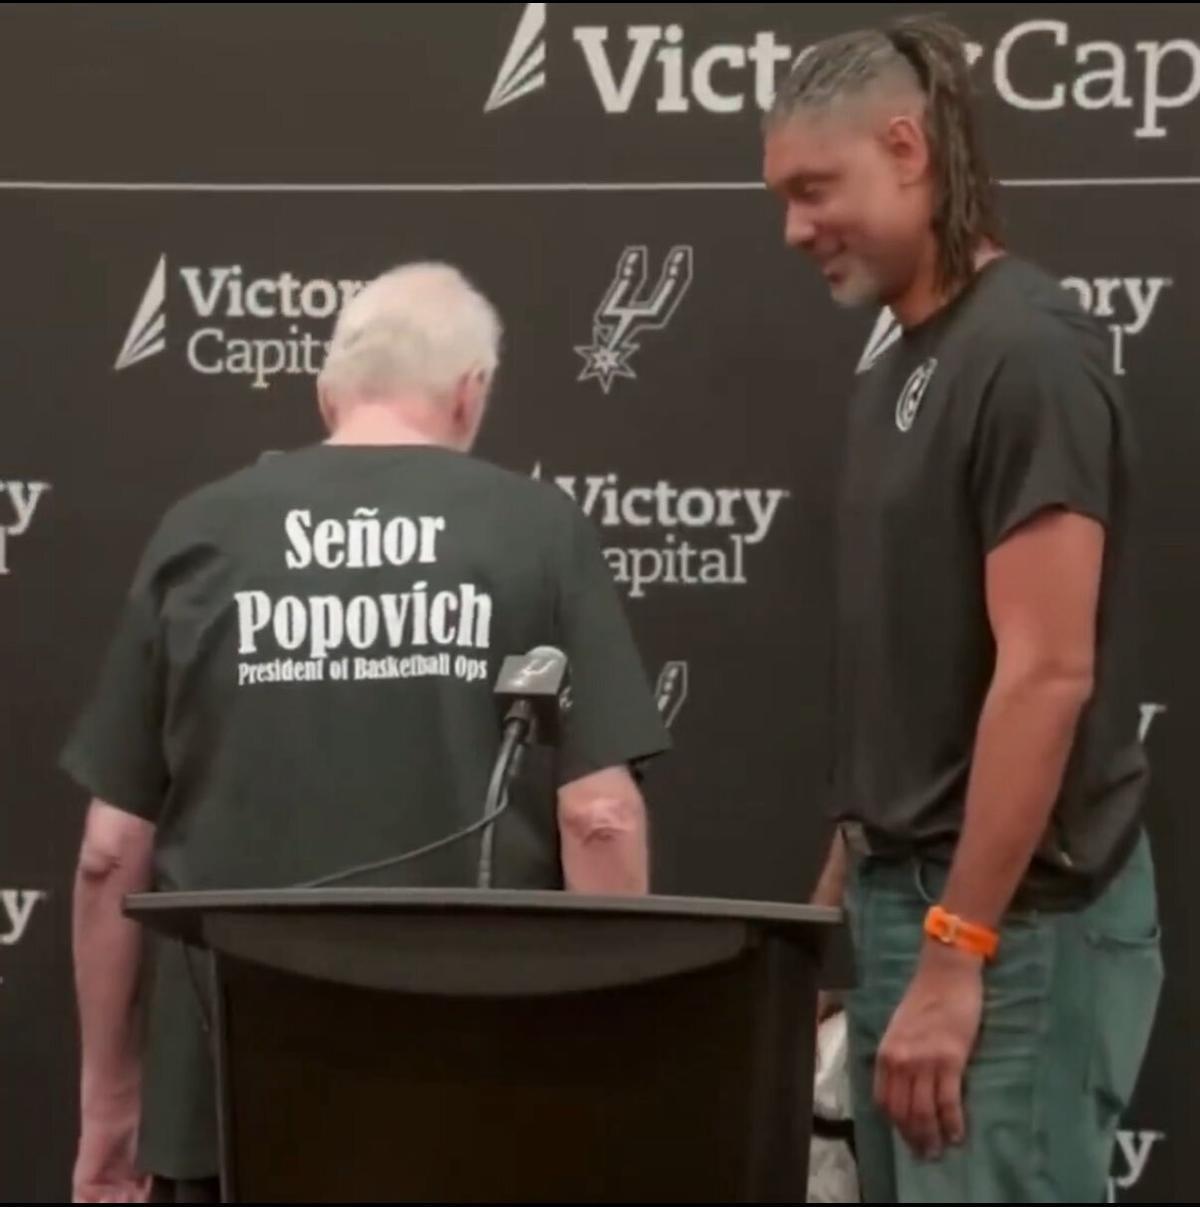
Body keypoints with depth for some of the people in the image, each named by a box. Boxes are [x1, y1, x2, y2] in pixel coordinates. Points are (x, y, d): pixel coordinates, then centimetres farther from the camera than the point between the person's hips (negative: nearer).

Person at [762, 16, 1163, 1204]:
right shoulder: (897, 370, 14)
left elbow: (1047, 675, -20)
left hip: (1011, 920, -9)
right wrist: (842, 886, 17)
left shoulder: (1025, 353, -14)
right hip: (910, 894, 9)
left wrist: (956, 948, -20)